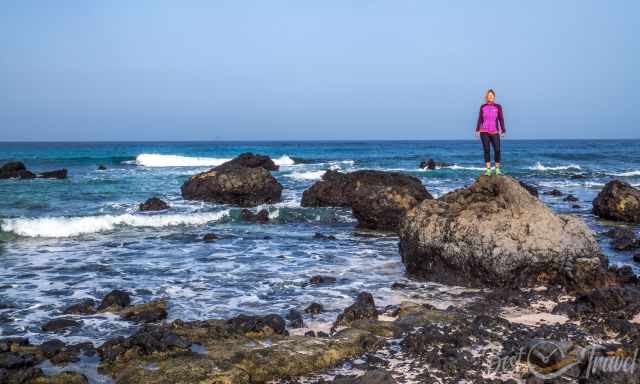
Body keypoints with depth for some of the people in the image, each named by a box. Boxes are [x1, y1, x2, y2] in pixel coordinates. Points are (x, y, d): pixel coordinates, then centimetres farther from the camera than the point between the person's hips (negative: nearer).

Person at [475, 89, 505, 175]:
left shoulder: (498, 106, 3)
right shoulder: (483, 107, 7)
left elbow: (501, 119, 4)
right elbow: (480, 119, 9)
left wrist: (503, 130, 0)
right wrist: (477, 130, 2)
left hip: (494, 132, -1)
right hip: (484, 132, 1)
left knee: (497, 150, -8)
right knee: (486, 150, -2)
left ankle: (497, 169, 5)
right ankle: (488, 170, 2)